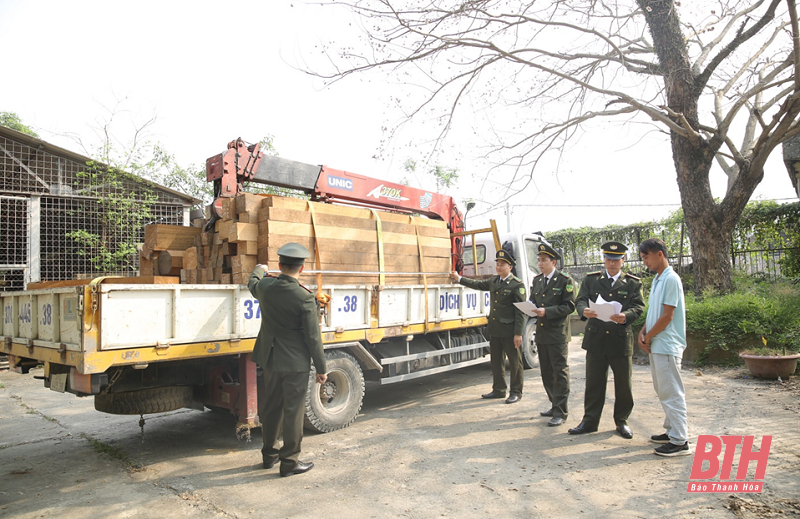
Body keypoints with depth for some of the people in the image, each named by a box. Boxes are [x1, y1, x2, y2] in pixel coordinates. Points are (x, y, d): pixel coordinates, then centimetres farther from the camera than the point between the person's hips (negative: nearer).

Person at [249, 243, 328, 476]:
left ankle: (269, 454, 36)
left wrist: (259, 269, 44)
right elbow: (313, 337, -16)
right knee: (293, 412, 7)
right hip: (295, 363, -5)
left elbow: (253, 284, 22)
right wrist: (321, 368, -5)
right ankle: (290, 461, 18)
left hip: (269, 360, 6)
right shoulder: (305, 298, -20)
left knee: (270, 409, 19)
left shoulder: (265, 286, -6)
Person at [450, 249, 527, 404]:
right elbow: (478, 284, 30)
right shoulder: (493, 281, 12)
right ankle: (498, 390, 27)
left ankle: (516, 392, 18)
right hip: (494, 329, 7)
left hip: (509, 331, -7)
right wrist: (459, 279, 32)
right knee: (496, 361, 15)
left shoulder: (517, 285, -11)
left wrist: (518, 333, -17)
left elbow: (520, 311, -14)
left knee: (515, 362, 5)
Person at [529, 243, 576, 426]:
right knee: (546, 372, 13)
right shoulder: (537, 280, 14)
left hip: (558, 334, -7)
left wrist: (546, 312, -20)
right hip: (541, 334, 7)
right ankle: (555, 405, 27)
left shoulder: (565, 281, -5)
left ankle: (560, 412, 3)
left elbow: (569, 306, -11)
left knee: (560, 372, -3)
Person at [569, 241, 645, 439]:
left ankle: (622, 421, 26)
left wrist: (626, 316, -25)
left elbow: (638, 307, -3)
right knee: (593, 383, 7)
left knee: (624, 384, 9)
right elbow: (580, 300, -1)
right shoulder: (591, 280, 9)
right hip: (596, 339, 1)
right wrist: (584, 311, -25)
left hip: (621, 340, 0)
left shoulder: (633, 283, 7)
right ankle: (590, 421, 18)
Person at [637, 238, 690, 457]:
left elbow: (667, 316, -18)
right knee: (662, 390, 17)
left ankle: (680, 441, 4)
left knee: (671, 393, -4)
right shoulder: (657, 279, 14)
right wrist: (643, 332, 3)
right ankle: (672, 430, 28)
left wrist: (648, 338, -10)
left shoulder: (671, 279, -15)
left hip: (666, 346, -9)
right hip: (655, 345, 9)